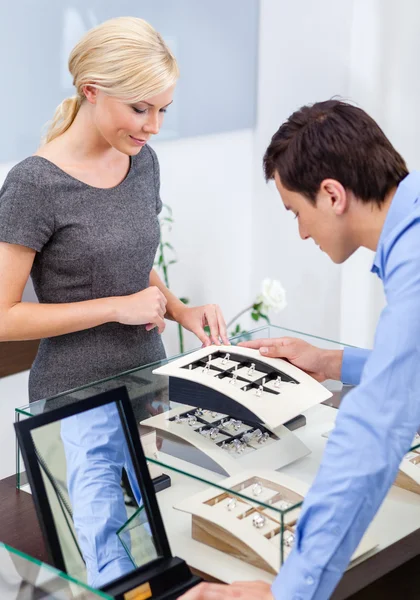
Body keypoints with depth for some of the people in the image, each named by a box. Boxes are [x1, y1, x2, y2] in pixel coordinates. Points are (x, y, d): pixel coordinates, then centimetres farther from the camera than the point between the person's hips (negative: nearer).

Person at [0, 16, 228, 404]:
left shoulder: (143, 161, 3)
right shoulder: (35, 184, -17)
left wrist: (180, 311, -2)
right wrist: (116, 308, -19)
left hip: (150, 378, 6)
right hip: (75, 396, -6)